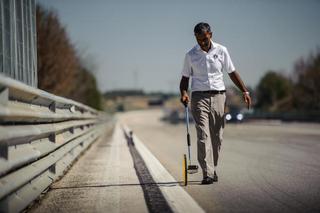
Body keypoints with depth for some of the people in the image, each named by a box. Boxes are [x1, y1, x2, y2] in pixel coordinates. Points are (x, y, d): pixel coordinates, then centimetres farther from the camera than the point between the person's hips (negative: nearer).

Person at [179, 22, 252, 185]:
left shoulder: (221, 51, 5)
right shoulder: (190, 55, 4)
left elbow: (232, 73, 11)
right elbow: (185, 77, 9)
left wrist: (244, 91, 4)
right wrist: (183, 92, -10)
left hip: (218, 96, 2)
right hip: (199, 97, -2)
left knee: (217, 136, 6)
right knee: (203, 135, -12)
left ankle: (213, 170, 20)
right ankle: (207, 173, -17)